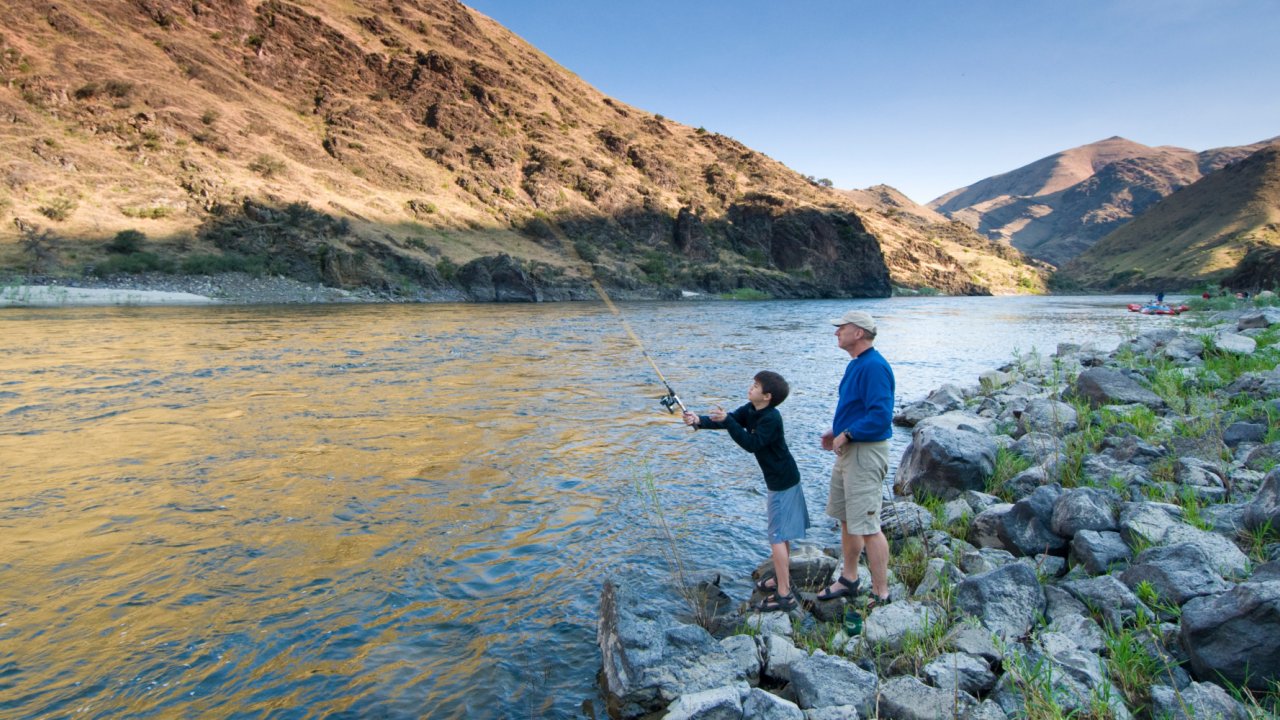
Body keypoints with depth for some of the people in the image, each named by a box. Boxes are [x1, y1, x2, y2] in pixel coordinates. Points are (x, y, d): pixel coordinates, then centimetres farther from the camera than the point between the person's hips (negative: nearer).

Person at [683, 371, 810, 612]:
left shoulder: (771, 418, -24)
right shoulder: (750, 411, 4)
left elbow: (751, 443, -29)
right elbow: (728, 420, -1)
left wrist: (727, 421, -34)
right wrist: (700, 421, -16)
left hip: (783, 483, -10)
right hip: (779, 480, 10)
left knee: (777, 537, -7)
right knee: (781, 533, 20)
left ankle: (784, 596, -2)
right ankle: (782, 579, 34)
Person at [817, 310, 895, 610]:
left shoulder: (874, 366, -20)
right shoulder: (855, 363, 13)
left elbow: (880, 415, -27)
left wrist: (847, 435, -19)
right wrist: (836, 431, 9)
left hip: (866, 453, -11)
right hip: (848, 451, 11)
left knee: (867, 527, -5)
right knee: (847, 520, 19)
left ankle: (881, 595, 8)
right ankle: (848, 580, 33)